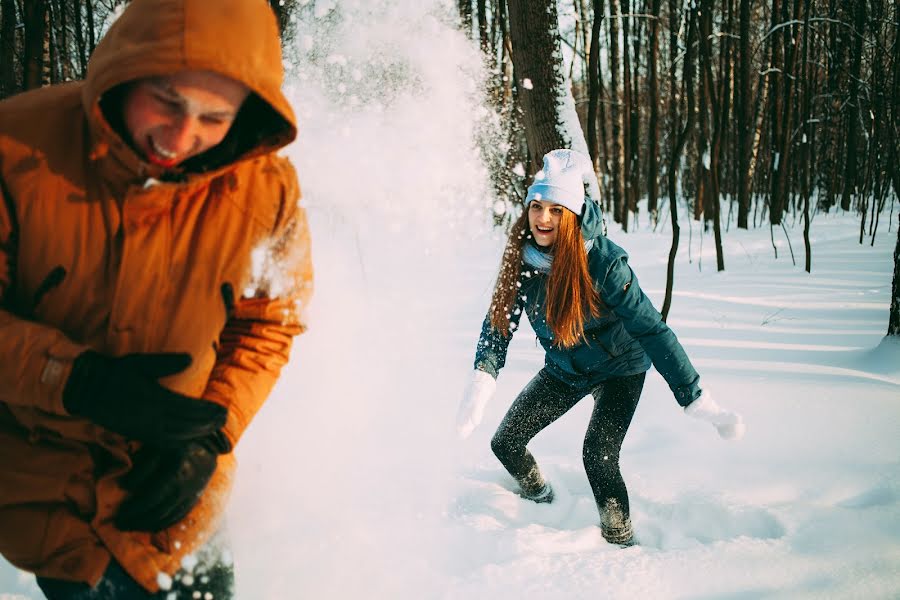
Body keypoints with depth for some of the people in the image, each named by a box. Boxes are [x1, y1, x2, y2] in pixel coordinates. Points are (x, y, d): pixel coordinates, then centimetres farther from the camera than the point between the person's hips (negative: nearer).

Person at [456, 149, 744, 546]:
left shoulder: (603, 261, -30)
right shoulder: (522, 257, -16)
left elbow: (652, 330, -30)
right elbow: (499, 321, -11)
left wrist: (697, 401, -33)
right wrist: (481, 381, -27)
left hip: (620, 367, -5)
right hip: (564, 368, 5)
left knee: (598, 455, -24)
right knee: (505, 444, 6)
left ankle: (621, 544, -1)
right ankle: (540, 503, 38)